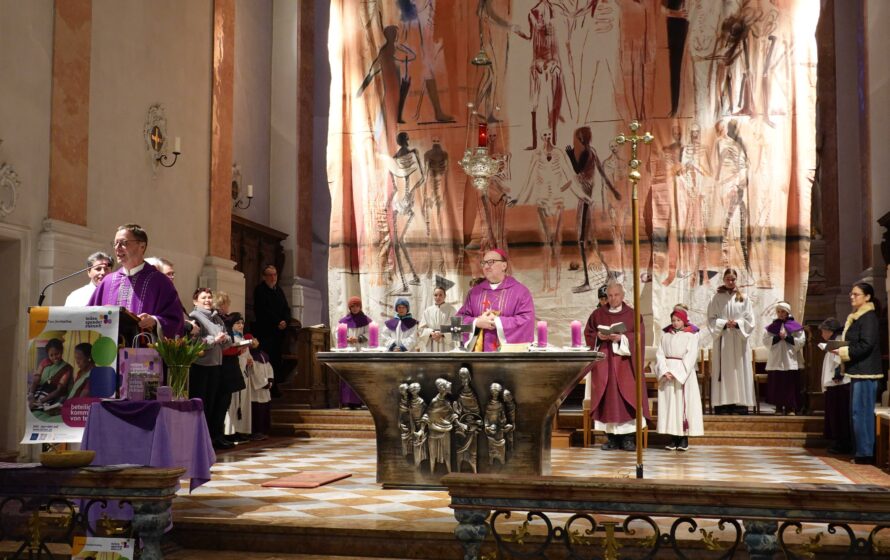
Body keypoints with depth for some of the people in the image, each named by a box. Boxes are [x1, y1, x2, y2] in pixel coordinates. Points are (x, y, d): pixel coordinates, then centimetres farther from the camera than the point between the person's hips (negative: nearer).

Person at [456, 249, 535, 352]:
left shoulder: (520, 291, 1)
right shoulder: (474, 292, 14)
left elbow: (527, 319, -9)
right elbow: (460, 317, 10)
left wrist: (497, 322, -14)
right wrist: (476, 322, -11)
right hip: (479, 349, 4)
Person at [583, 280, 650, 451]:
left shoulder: (632, 314, 5)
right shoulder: (598, 314, 11)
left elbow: (638, 336, -2)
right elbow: (588, 334, 11)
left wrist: (622, 338, -15)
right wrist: (598, 337, -8)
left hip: (624, 362, -2)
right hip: (604, 362, 2)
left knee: (626, 397, -7)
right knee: (607, 397, -1)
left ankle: (628, 438, -3)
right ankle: (612, 438, 4)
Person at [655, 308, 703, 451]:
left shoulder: (691, 336, 3)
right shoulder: (665, 336, 13)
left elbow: (690, 356, -7)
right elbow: (659, 354, 5)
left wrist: (677, 373, -14)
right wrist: (664, 371, -11)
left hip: (684, 373, -3)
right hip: (667, 373, 3)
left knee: (683, 404, -4)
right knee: (669, 404, 0)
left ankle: (684, 438, 0)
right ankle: (673, 438, 5)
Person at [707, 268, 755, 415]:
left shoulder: (744, 299, 9)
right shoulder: (717, 298, 6)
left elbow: (750, 321, 5)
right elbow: (711, 320, 2)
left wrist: (737, 323, -12)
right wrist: (724, 323, -14)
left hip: (739, 340, 1)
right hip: (722, 341, -1)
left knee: (739, 371, -3)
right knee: (723, 371, -5)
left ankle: (740, 405, -3)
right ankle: (723, 406, -7)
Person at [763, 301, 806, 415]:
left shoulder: (795, 326, 3)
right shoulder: (772, 327, 9)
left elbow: (801, 342, -5)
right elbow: (766, 341, 0)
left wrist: (787, 337, -12)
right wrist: (778, 337, -12)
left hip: (791, 361, -2)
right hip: (776, 361, 2)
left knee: (791, 385, -2)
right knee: (777, 384, 1)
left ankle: (791, 408, 4)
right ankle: (779, 407, 10)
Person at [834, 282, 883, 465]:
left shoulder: (869, 318, -12)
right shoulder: (856, 317, 16)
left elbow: (866, 345, -20)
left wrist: (843, 351, -14)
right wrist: (841, 349, 5)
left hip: (865, 372, -10)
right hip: (857, 371, 10)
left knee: (861, 412, -8)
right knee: (856, 412, 12)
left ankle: (866, 453, -3)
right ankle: (861, 452, 18)